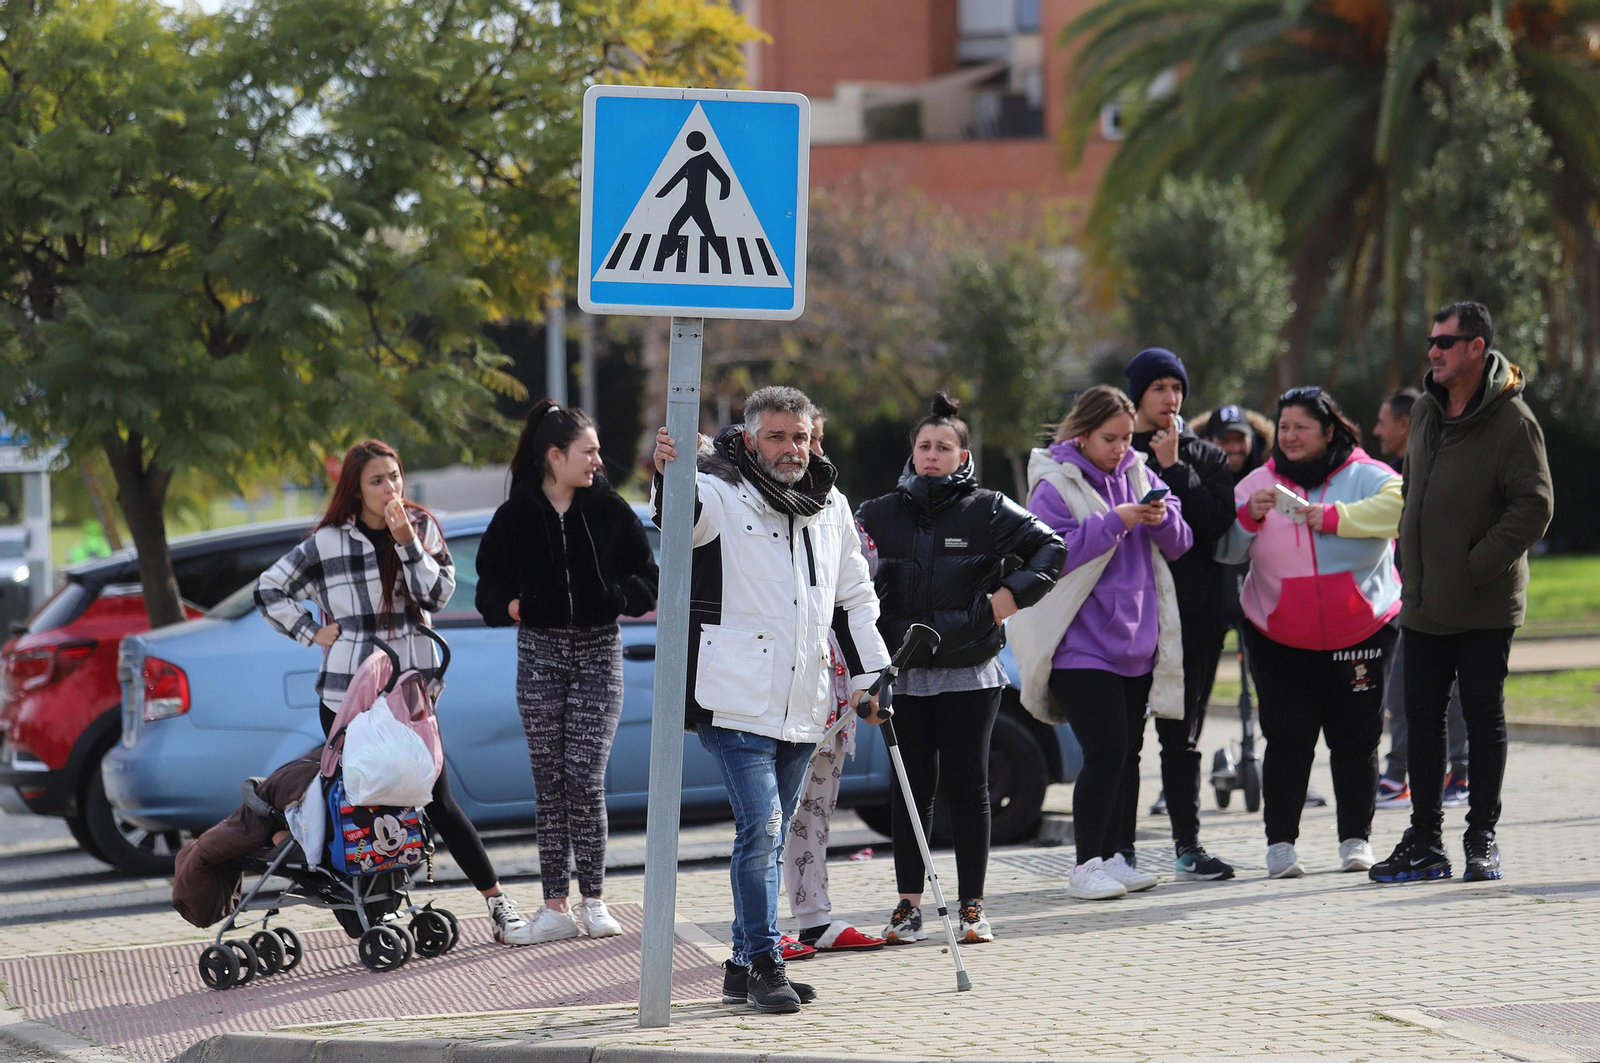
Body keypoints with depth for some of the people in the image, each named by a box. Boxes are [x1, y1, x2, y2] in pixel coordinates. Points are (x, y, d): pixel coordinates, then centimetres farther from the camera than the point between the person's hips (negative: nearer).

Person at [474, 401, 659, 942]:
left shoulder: (610, 510, 1)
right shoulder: (515, 516, 1)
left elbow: (646, 582, 5)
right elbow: (490, 583, 9)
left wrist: (615, 597, -15)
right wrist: (510, 605, -12)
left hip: (599, 652, -1)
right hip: (540, 651, 1)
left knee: (585, 779, -9)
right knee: (549, 783, 1)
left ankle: (592, 900, 2)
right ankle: (555, 905, 4)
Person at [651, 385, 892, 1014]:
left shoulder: (831, 508, 15)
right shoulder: (722, 495, -4)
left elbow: (855, 600, 23)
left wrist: (868, 676, 19)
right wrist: (668, 474, -48)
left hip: (801, 707, 7)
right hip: (737, 701, -7)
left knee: (769, 834, 12)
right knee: (760, 828, -14)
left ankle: (744, 965, 20)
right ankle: (764, 966, -10)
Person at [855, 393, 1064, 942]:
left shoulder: (988, 510, 1)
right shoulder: (879, 514, 8)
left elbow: (1050, 547, 5)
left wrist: (1013, 593, -8)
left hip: (970, 675, -2)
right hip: (904, 675, 2)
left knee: (968, 787, 2)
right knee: (910, 788, 5)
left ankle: (972, 906, 7)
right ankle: (909, 905, 11)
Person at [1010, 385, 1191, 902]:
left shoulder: (1138, 476, 11)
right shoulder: (1055, 486, -7)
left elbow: (1178, 544, 12)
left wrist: (1163, 519, -10)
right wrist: (1116, 522, -20)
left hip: (1136, 641, 6)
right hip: (1081, 643, -6)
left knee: (1128, 752, 9)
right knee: (1105, 750, -13)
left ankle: (1118, 857, 17)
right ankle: (1086, 865, -6)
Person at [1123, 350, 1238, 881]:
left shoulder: (1206, 457, 12)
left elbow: (1218, 519, -5)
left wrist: (1173, 468, -8)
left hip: (1194, 612, 2)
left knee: (1183, 736, 5)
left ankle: (1188, 846, 7)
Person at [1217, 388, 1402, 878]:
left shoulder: (1364, 475, -1)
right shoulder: (1259, 483, 8)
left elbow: (1399, 503, -21)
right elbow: (1225, 551, 6)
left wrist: (1335, 517, -26)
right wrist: (1249, 516, -13)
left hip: (1359, 631, -1)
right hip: (1279, 636, 1)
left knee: (1355, 737, 4)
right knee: (1288, 738, -4)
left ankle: (1356, 839, 15)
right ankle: (1280, 842, 0)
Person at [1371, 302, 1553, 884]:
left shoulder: (1512, 421, -13)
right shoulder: (1424, 412, 9)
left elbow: (1534, 507, -15)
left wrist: (1477, 567, -17)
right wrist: (1411, 558, 11)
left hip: (1484, 606, -6)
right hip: (1424, 603, 7)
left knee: (1483, 716, 2)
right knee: (1422, 717, 8)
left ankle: (1482, 838, 12)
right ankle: (1425, 843, 15)